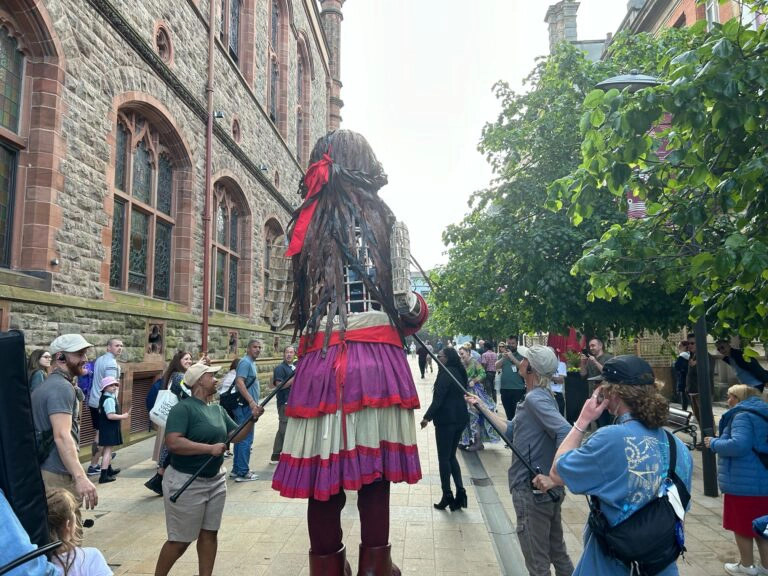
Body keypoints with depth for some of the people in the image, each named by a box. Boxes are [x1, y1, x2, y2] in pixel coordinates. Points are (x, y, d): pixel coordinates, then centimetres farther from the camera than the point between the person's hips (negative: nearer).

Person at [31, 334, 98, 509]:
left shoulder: (51, 384, 16)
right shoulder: (62, 388, -18)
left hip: (45, 469, 11)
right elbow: (62, 436, -30)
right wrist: (81, 477, -38)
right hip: (58, 474, -11)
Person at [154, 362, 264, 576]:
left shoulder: (218, 409, 7)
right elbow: (173, 443, -29)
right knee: (180, 540, 5)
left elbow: (236, 435, 11)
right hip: (186, 482, -7)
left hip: (215, 480, 7)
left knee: (209, 533, 13)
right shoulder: (183, 408, -18)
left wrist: (252, 419, -5)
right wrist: (210, 448, -29)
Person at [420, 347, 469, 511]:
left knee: (443, 458, 2)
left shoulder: (446, 374, -15)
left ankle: (447, 495, 7)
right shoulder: (459, 372, 11)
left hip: (446, 419, -8)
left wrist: (427, 416, -17)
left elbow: (438, 398, -20)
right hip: (460, 418, 9)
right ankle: (460, 491, 9)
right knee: (451, 456, 16)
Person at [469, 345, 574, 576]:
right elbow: (512, 431, 14)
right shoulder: (541, 395, 8)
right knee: (557, 552, 23)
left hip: (532, 490, -9)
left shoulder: (535, 398, -21)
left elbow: (567, 434, -32)